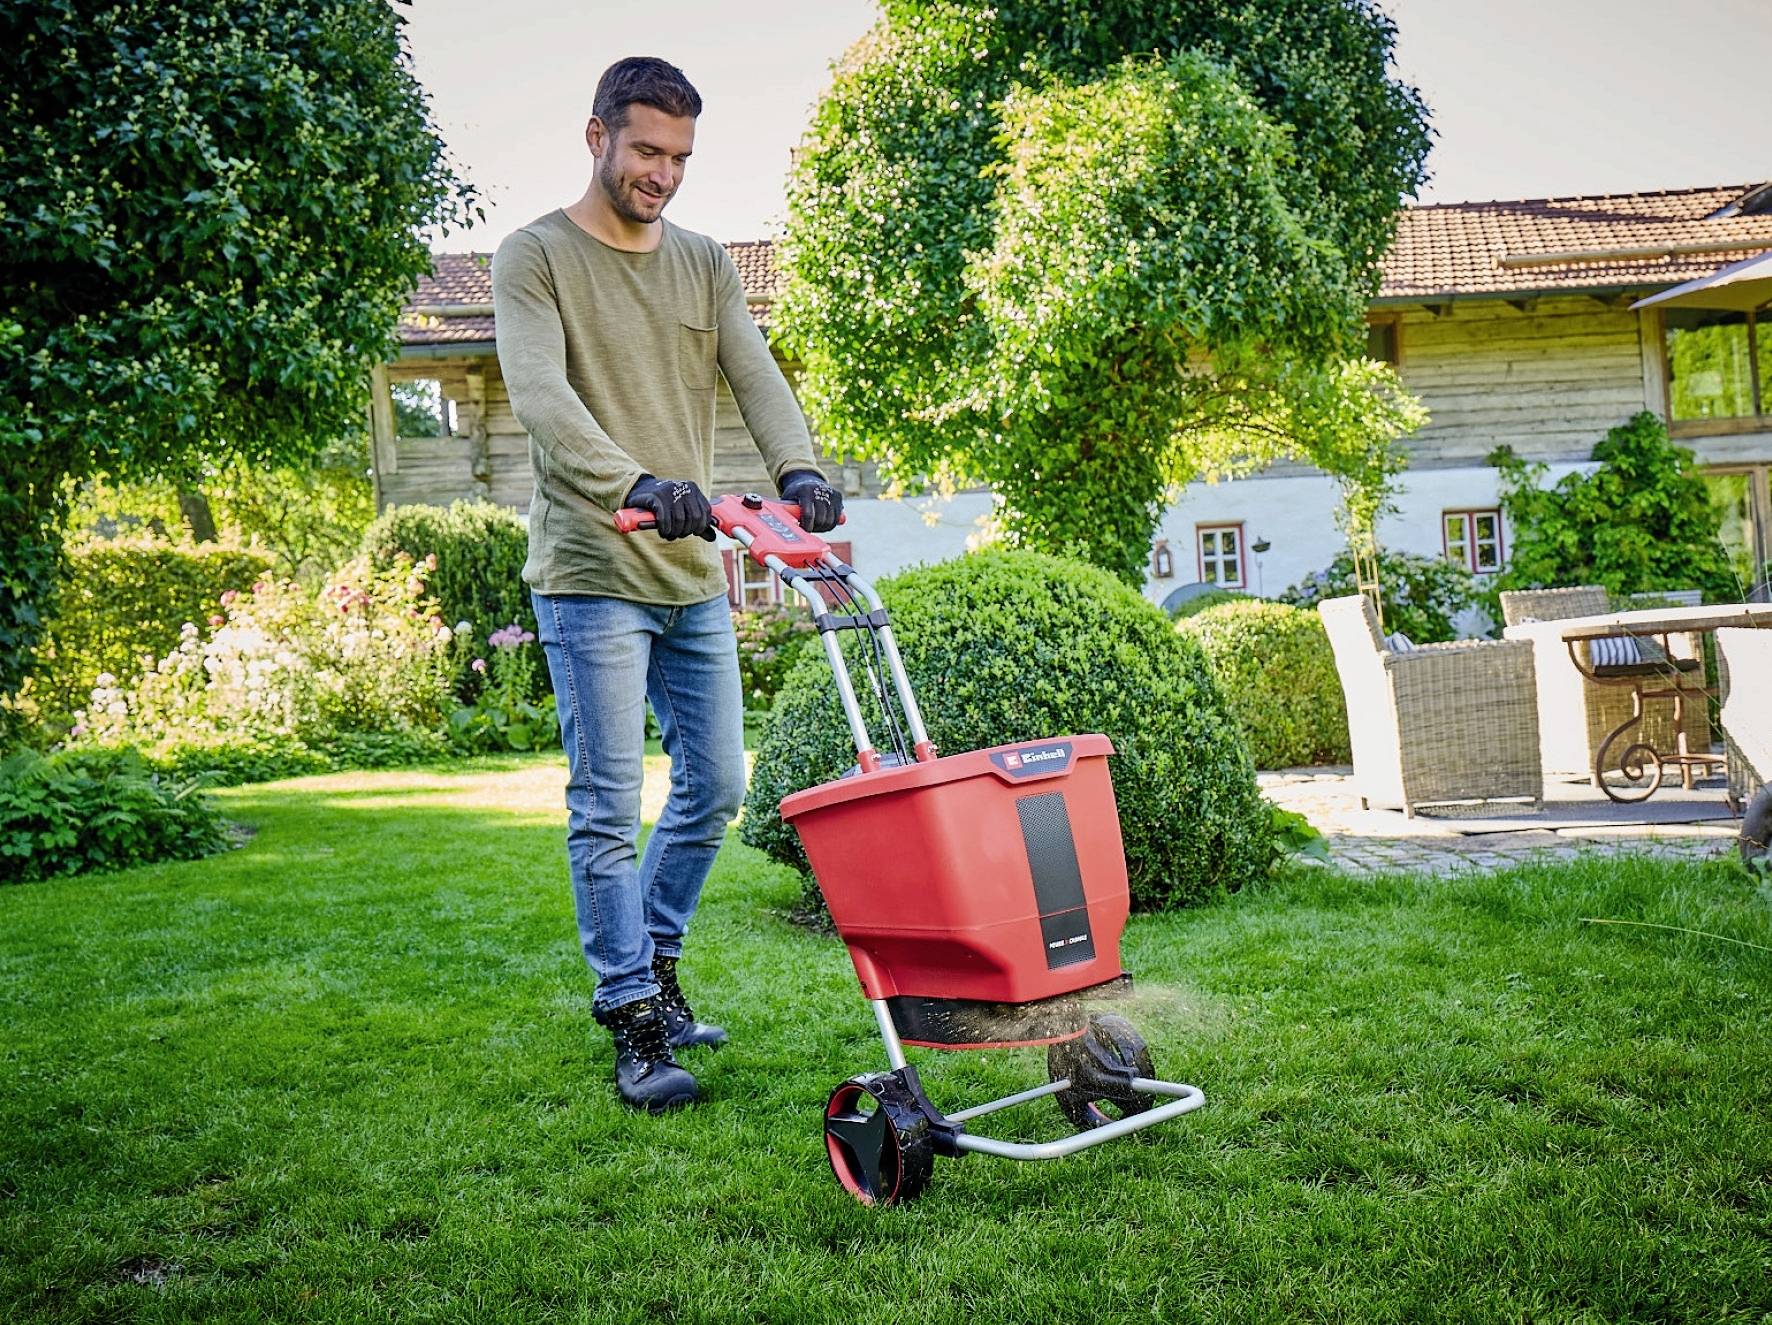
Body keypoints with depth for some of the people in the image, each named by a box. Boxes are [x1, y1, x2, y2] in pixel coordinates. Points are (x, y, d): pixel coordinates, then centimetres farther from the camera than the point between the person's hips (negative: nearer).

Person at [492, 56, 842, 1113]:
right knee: (610, 808, -3)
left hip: (695, 574, 6)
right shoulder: (536, 256, -2)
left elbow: (758, 377, 0)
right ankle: (638, 1025, 7)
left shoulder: (705, 264, 14)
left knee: (717, 788, 11)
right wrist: (636, 483, -36)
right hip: (592, 577, -6)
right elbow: (541, 395, -19)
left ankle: (648, 968, 30)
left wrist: (799, 470, -22)